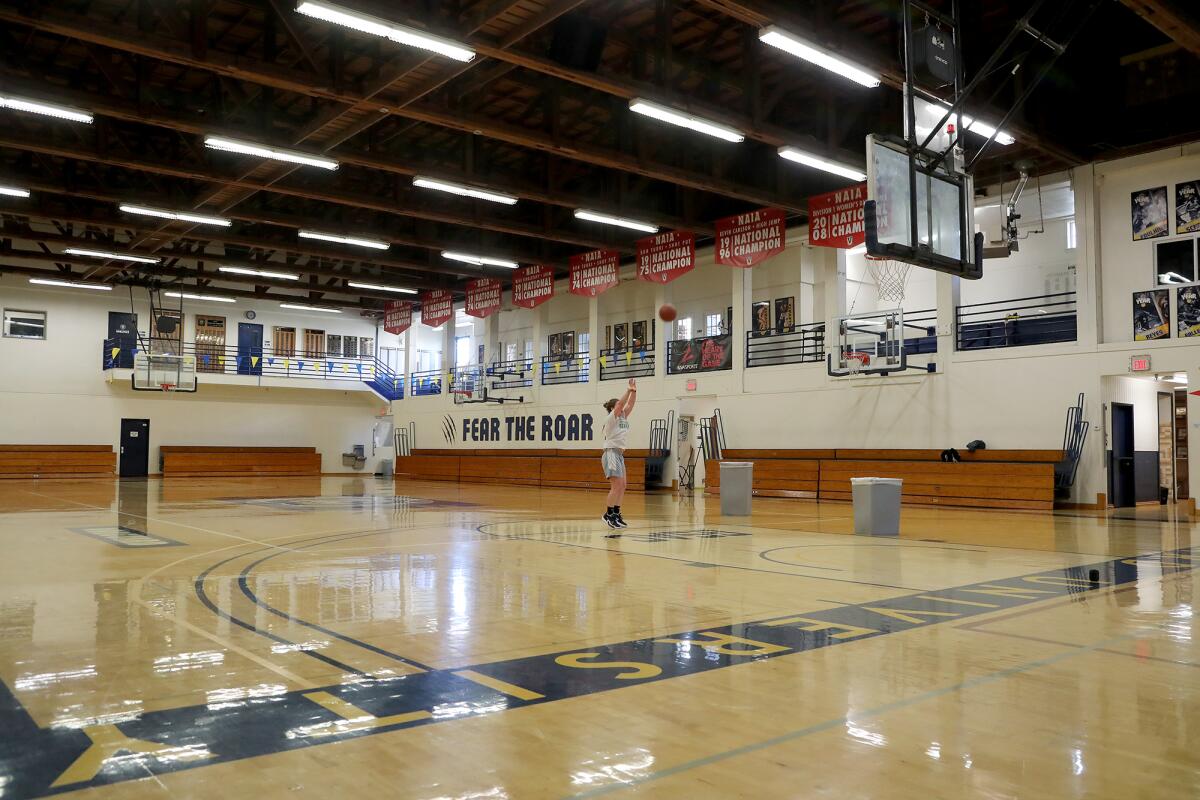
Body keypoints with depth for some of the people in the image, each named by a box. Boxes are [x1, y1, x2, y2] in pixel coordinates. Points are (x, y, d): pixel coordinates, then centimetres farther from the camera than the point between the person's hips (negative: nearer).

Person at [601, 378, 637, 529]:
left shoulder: (623, 418, 14)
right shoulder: (610, 418, -8)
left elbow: (630, 404, 7)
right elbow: (621, 404, -20)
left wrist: (634, 390, -2)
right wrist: (629, 390, -21)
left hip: (619, 454, 9)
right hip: (611, 453, -9)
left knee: (622, 486, 7)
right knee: (616, 485, -13)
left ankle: (616, 514, 13)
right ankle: (608, 515, -7)